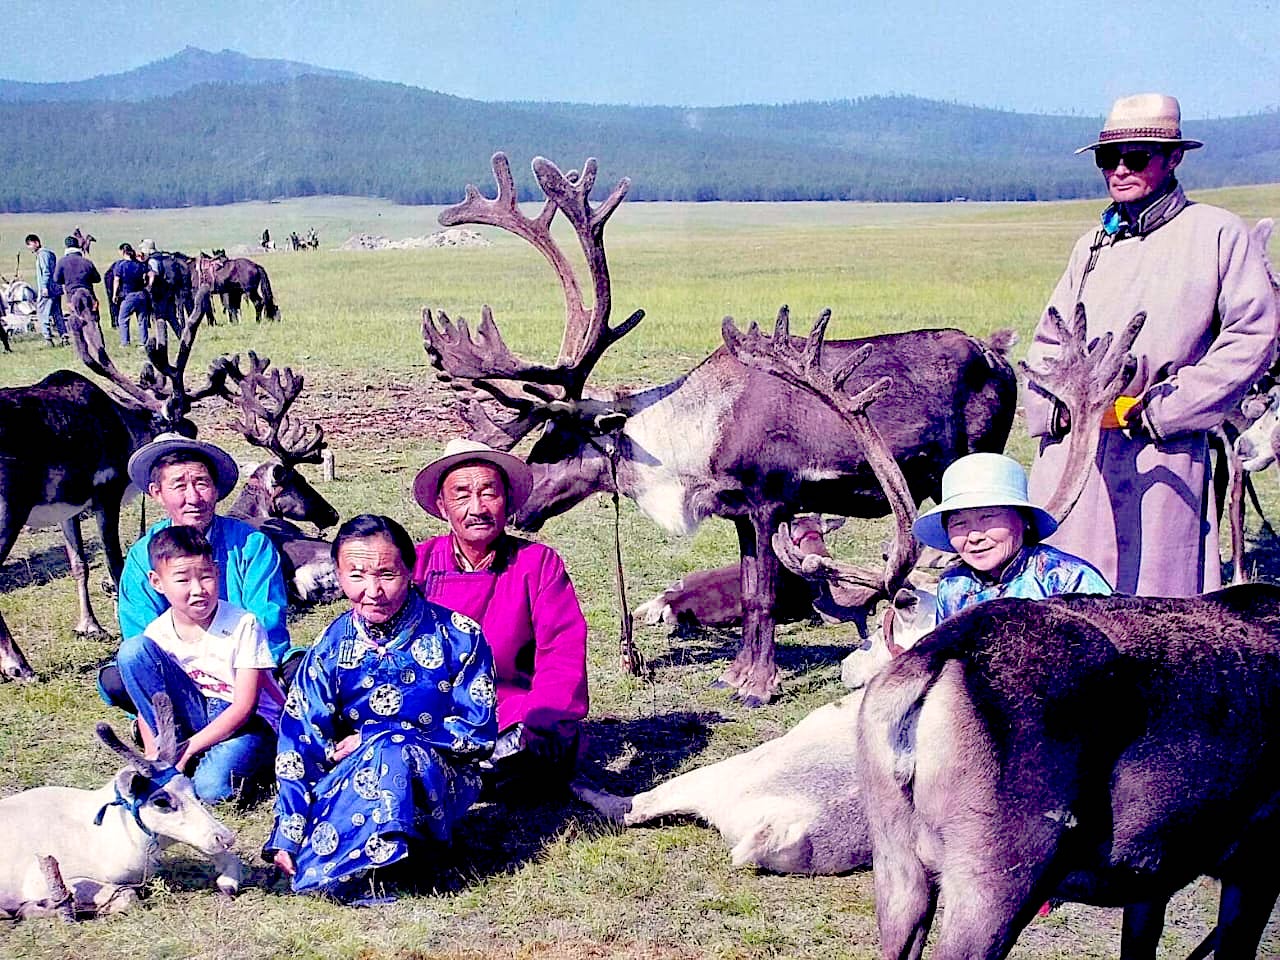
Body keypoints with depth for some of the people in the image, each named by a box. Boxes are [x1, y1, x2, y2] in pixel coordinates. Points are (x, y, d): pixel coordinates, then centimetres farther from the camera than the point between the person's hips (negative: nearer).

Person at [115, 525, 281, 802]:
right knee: (132, 649, -15)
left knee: (210, 785, -38)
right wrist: (153, 756, -15)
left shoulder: (242, 625, -16)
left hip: (249, 721, -5)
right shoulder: (158, 633, -5)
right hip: (196, 716, 5)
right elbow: (147, 704, 2)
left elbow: (244, 707, -18)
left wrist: (189, 747, -24)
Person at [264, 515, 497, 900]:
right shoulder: (332, 646, -1)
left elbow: (480, 731, -10)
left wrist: (371, 739, -13)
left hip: (440, 780, -2)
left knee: (391, 755, -35)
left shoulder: (456, 635, -8)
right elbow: (300, 739, -3)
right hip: (350, 776, 2)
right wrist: (287, 834, -14)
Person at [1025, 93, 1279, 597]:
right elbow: (1046, 342, 22)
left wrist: (1166, 408, -10)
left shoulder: (1217, 232, 2)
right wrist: (1055, 405, 1)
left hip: (1160, 455, -5)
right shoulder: (1093, 245, 19)